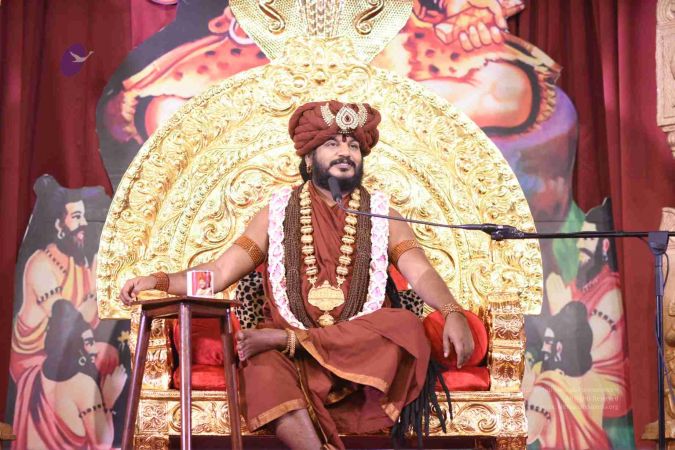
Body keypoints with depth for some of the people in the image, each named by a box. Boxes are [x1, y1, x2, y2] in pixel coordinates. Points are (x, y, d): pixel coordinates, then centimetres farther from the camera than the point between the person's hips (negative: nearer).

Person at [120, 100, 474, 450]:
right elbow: (220, 272, 7)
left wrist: (452, 313, -23)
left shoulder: (380, 214, 12)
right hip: (291, 356, -1)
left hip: (363, 349, 1)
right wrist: (159, 281, -10)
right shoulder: (278, 212, 13)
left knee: (407, 326, -30)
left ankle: (284, 340, -22)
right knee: (264, 370, -33)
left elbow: (420, 272, -1)